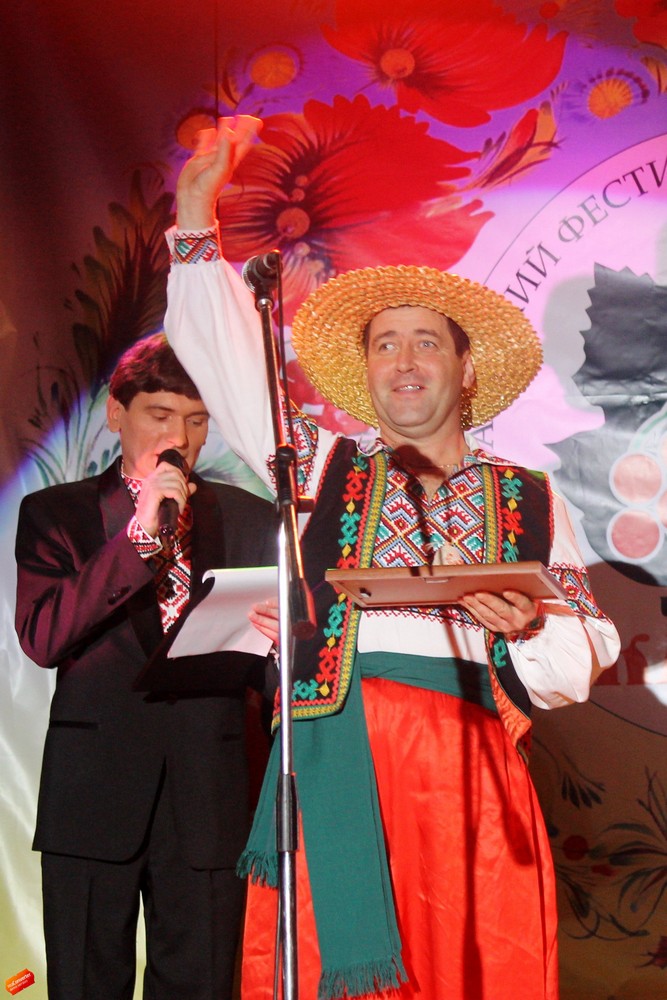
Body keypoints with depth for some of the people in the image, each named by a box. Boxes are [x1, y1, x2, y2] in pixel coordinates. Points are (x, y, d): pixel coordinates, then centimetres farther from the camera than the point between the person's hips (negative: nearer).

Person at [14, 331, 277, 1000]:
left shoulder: (251, 520, 11)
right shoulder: (54, 513, 6)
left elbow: (269, 660, 11)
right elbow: (42, 639, -9)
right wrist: (139, 533, -14)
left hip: (207, 794, 1)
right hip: (93, 789, -1)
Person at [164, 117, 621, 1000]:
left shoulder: (529, 499, 14)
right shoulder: (324, 463, 16)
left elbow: (587, 651, 12)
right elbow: (225, 351, 11)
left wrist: (525, 627, -9)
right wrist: (198, 224, 5)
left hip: (469, 762, 0)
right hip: (334, 750, 0)